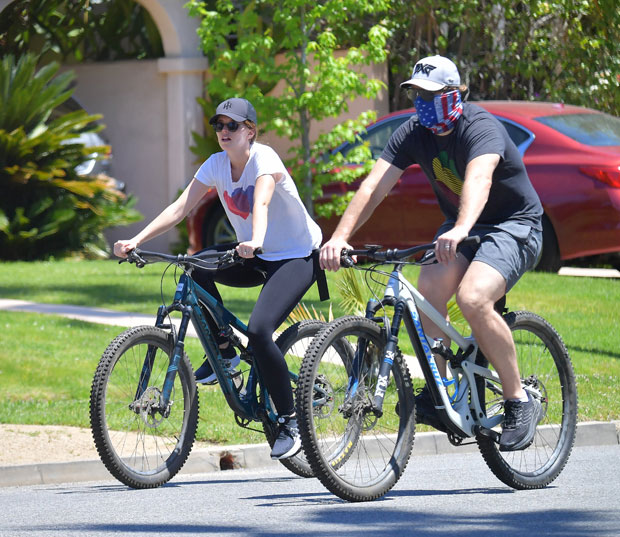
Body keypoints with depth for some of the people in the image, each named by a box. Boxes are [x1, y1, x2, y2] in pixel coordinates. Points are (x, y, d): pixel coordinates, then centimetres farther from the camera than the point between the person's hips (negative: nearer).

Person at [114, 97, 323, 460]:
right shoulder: (217, 165, -2)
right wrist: (136, 241, -22)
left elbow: (261, 202, -39)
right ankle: (224, 353, 1)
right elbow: (180, 208, -10)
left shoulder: (264, 159, -20)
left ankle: (290, 423, -16)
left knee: (259, 330, -26)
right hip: (256, 258, 7)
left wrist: (255, 243, -58)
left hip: (297, 257, -7)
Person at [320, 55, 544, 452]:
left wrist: (460, 230, -65)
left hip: (515, 225, -6)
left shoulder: (481, 128, -25)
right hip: (461, 228, 6)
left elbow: (478, 180, -46)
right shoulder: (413, 134, -6)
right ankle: (437, 394, -9)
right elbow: (374, 187, -16)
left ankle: (521, 402, -18)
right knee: (429, 288, -25)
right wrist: (340, 237, -32)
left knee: (472, 297, -32)